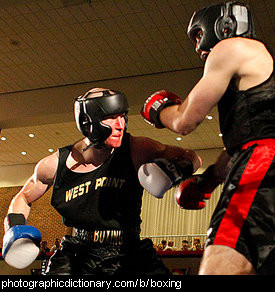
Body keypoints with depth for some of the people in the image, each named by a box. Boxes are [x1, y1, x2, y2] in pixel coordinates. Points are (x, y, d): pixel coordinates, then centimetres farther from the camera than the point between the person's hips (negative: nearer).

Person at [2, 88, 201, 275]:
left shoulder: (135, 150, -9)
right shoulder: (55, 165, -4)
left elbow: (191, 158, 1)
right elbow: (24, 197, 16)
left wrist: (173, 171, -20)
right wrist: (15, 228, -1)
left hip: (129, 257, 0)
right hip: (77, 257, 0)